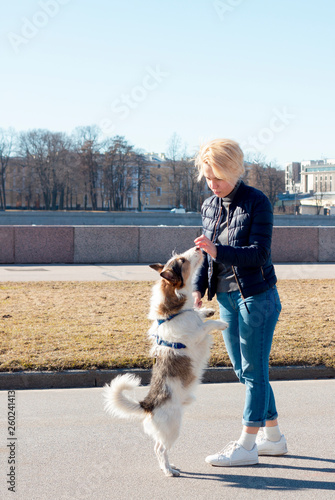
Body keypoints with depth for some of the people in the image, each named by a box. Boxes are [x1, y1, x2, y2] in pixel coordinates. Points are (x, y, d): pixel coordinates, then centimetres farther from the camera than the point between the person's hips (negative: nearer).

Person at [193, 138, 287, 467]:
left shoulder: (257, 203, -12)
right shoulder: (209, 206, 8)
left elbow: (259, 253, -19)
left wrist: (218, 251, -31)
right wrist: (198, 289, 1)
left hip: (257, 297, -8)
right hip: (226, 298, 8)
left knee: (254, 371, -2)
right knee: (244, 371, 12)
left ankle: (246, 446, 3)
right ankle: (273, 437, 25)